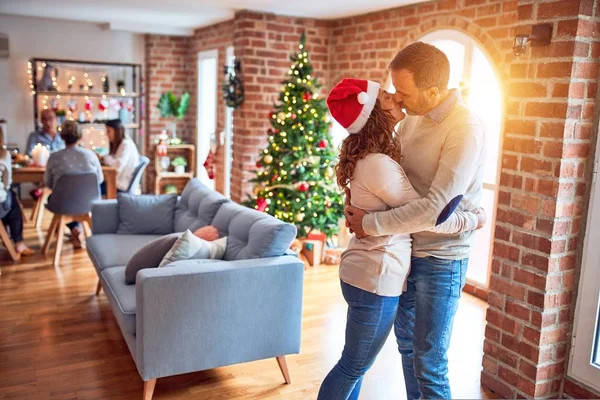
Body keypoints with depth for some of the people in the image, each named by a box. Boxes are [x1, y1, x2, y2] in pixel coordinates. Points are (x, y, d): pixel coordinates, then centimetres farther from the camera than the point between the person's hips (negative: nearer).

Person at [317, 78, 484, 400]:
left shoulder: (369, 156, 5)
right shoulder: (378, 164, -25)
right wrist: (472, 220, -5)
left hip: (364, 271, 9)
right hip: (376, 278, -9)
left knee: (356, 363, 23)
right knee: (354, 365, 9)